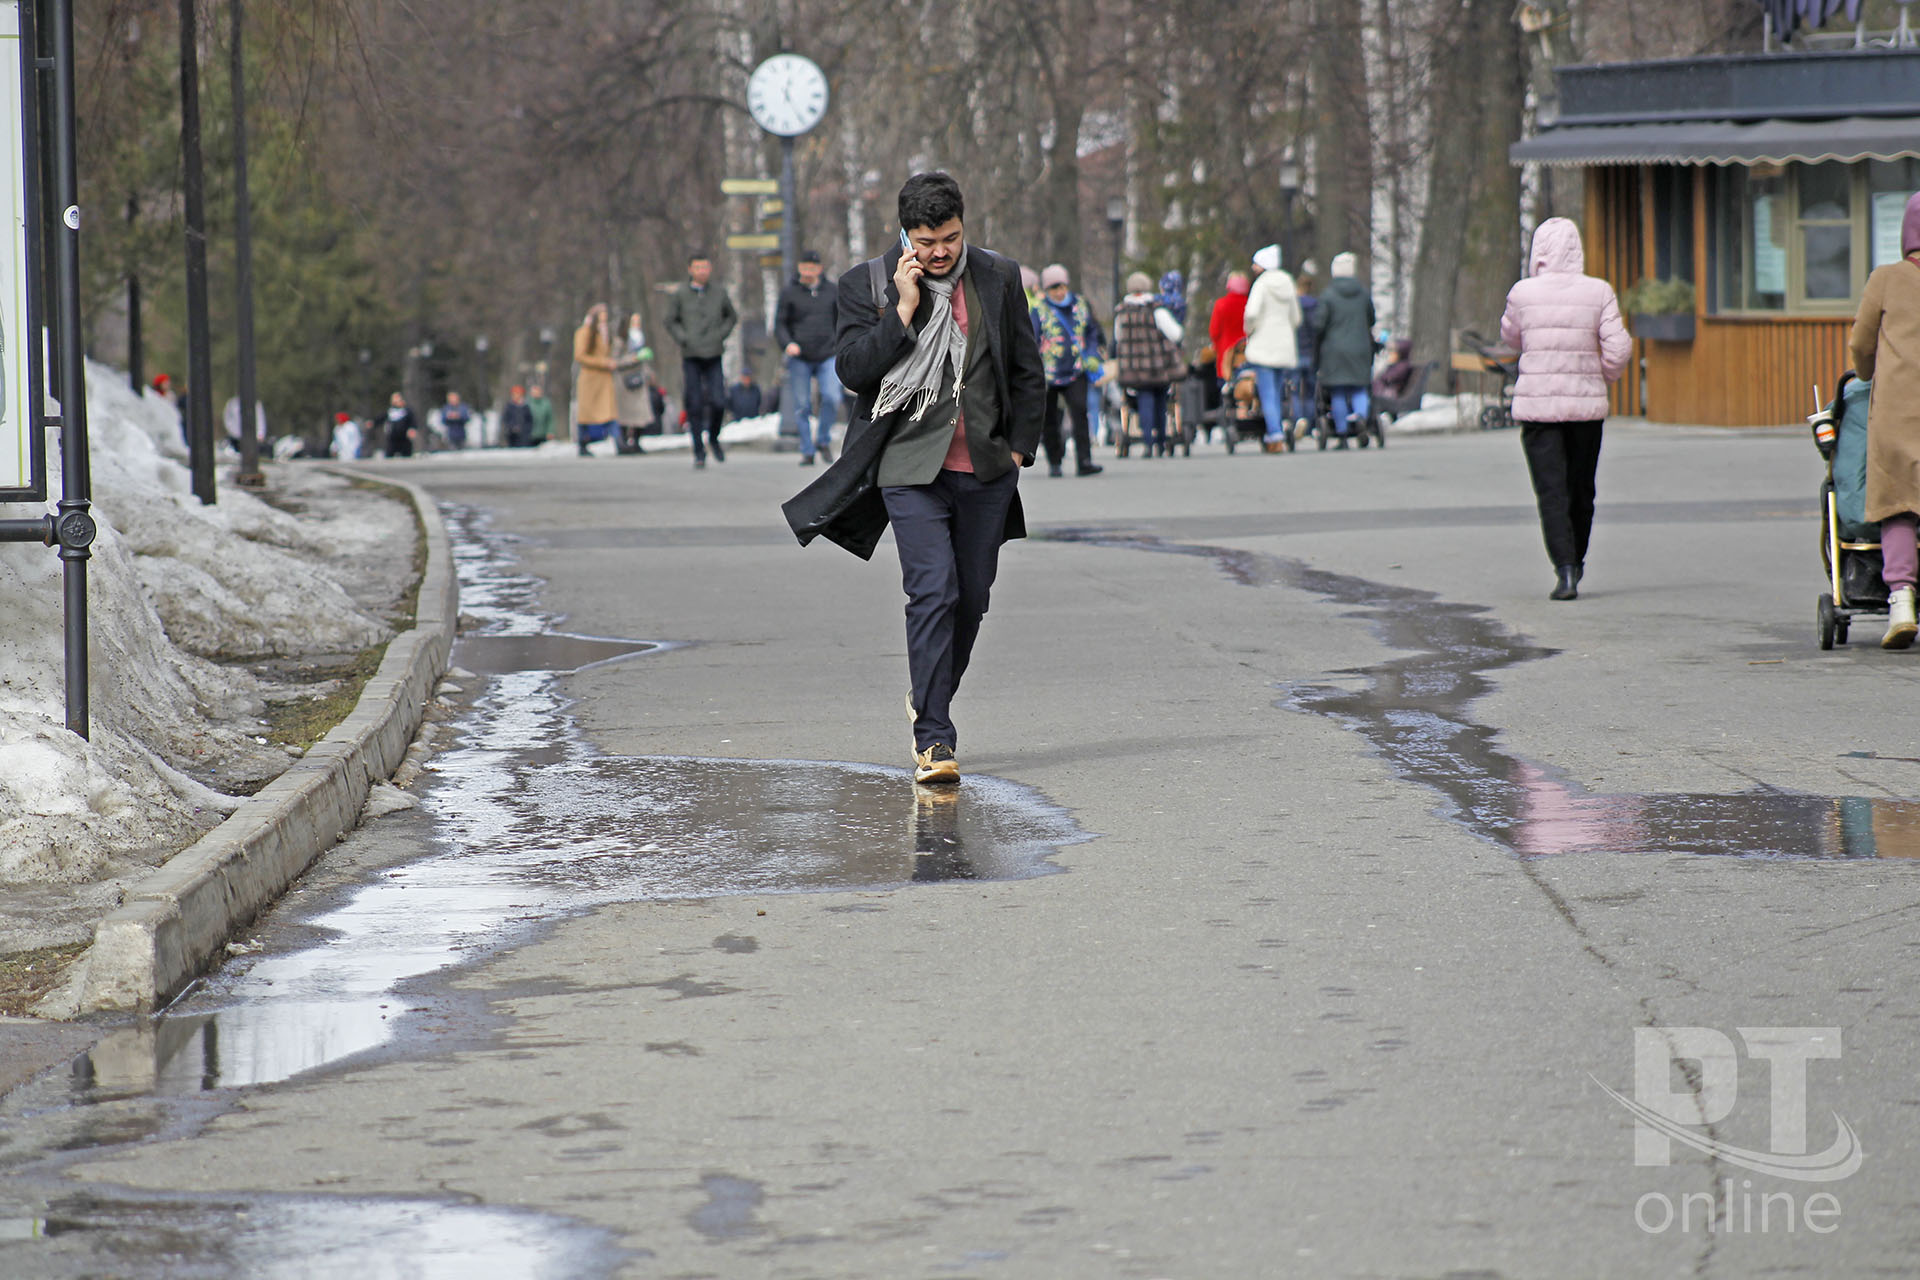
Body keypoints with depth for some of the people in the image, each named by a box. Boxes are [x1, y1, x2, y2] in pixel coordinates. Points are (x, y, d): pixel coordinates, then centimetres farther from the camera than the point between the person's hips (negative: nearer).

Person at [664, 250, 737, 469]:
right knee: (694, 406, -2)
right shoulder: (680, 295, 1)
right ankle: (699, 451, 6)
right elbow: (671, 322, 9)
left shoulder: (719, 293, 5)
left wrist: (721, 335, 2)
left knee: (718, 402, -8)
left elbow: (732, 317, 18)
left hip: (713, 355, 1)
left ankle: (714, 438, 19)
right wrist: (684, 339, -6)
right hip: (691, 357, -1)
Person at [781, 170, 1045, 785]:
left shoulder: (998, 277, 6)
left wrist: (1019, 448, 8)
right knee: (933, 592, -16)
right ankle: (934, 739, -17)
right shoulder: (867, 284, -1)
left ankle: (928, 701, 33)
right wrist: (904, 310, -16)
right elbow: (852, 370, -9)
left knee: (971, 597, 9)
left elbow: (1027, 372, 13)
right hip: (912, 469, -3)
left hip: (986, 469, 4)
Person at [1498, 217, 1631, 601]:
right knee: (1581, 490, 17)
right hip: (1586, 403, 1)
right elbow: (1618, 348, -6)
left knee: (1552, 492, -2)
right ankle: (1574, 564, 30)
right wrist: (1602, 377, 12)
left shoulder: (1523, 293, -5)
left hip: (1537, 406, -1)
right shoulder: (1599, 293, -4)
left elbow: (1511, 336, 13)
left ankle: (1565, 571, -16)